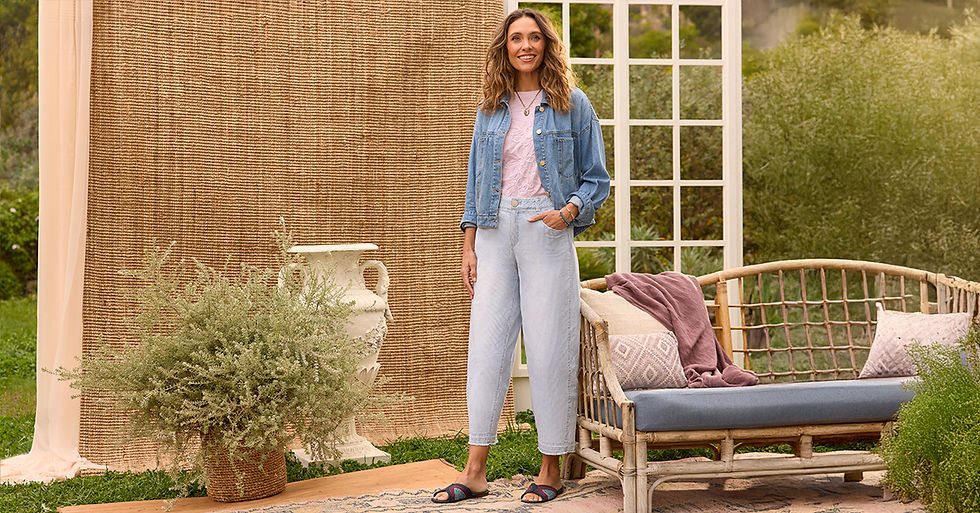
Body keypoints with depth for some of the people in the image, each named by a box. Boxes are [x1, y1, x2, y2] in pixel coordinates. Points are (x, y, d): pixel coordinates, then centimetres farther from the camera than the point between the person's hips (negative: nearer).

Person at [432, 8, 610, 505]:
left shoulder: (573, 104, 4)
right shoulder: (491, 109, 13)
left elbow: (596, 179, 5)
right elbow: (475, 180, 16)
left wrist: (569, 211, -14)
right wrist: (468, 247, 8)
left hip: (547, 233, -3)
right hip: (495, 233, 3)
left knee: (548, 349, -2)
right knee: (486, 346, 0)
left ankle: (551, 469, 8)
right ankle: (475, 471, 4)